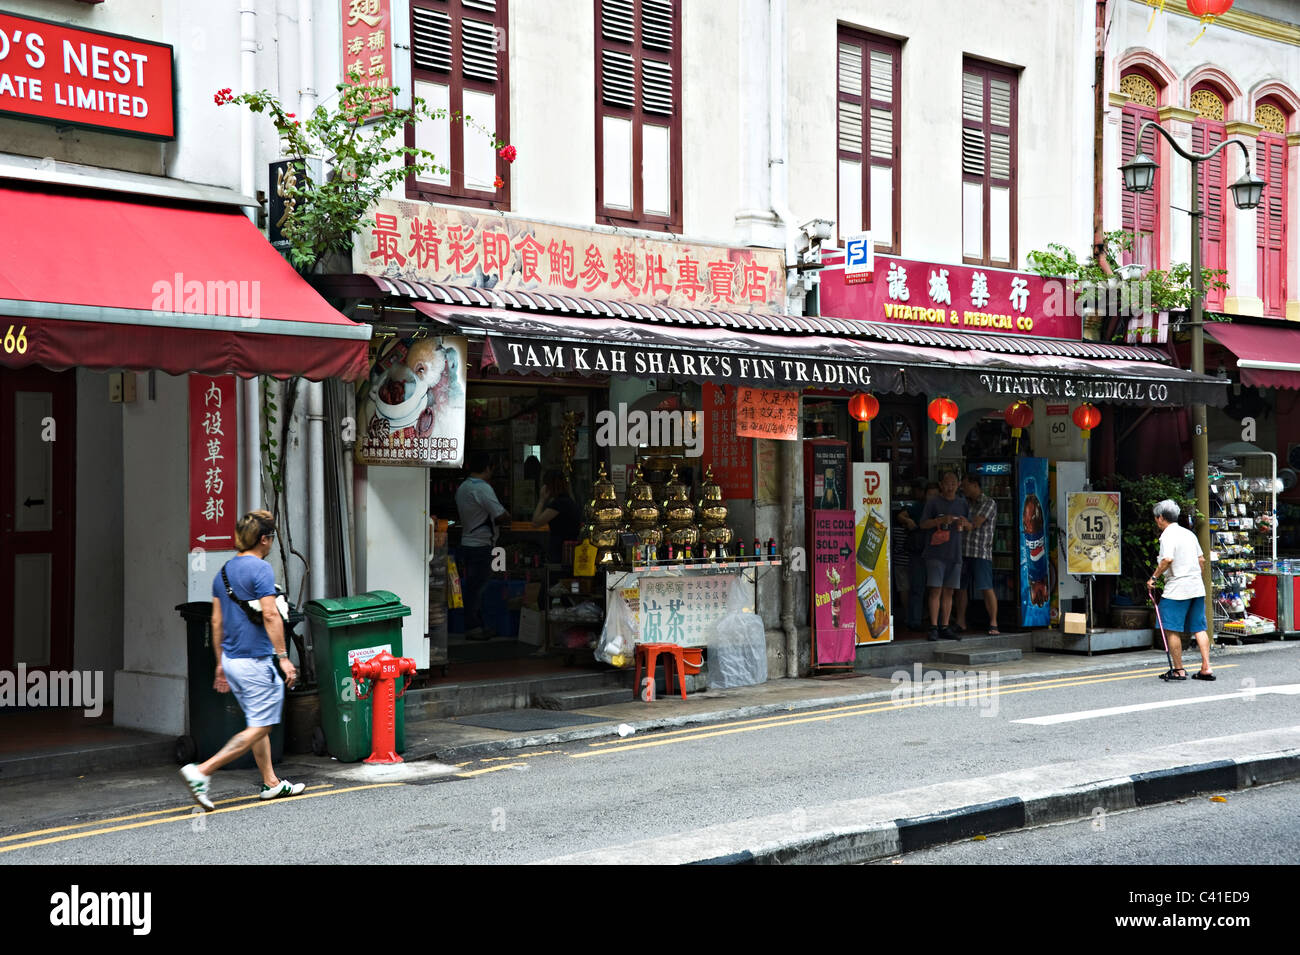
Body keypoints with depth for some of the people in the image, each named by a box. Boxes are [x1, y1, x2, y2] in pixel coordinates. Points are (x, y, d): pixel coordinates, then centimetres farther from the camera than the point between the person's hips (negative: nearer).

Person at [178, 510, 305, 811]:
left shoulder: (224, 572, 12)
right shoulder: (260, 569, -13)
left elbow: (217, 621, 14)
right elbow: (270, 616, -20)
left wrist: (221, 663, 19)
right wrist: (283, 656, -17)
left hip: (231, 659, 9)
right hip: (256, 661, -9)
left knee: (258, 723, 17)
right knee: (259, 727, -5)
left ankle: (271, 783, 22)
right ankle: (202, 771, -14)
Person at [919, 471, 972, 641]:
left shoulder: (962, 503, 13)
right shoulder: (933, 502, 0)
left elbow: (970, 528, 19)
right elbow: (923, 524, -4)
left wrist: (965, 523, -4)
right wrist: (941, 520, -18)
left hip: (955, 554, 4)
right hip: (936, 553, -4)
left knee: (949, 591, 6)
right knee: (936, 590, -8)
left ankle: (945, 627, 11)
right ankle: (934, 627, -8)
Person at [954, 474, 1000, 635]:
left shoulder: (989, 503, -3)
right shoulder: (967, 503, 19)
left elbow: (975, 524, -11)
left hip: (981, 552, -7)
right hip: (963, 551, 7)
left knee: (987, 588, -9)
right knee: (961, 587, 7)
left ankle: (993, 624, -6)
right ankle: (960, 622, 15)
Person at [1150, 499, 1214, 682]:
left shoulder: (1168, 535, -9)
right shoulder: (1188, 533, 15)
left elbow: (1168, 559, -23)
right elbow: (1201, 559, 17)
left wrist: (1154, 577, -12)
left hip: (1177, 589, -8)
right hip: (1197, 587, 8)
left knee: (1171, 629, 0)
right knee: (1199, 628, 8)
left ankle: (1178, 670, 1)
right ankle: (1206, 668, 4)